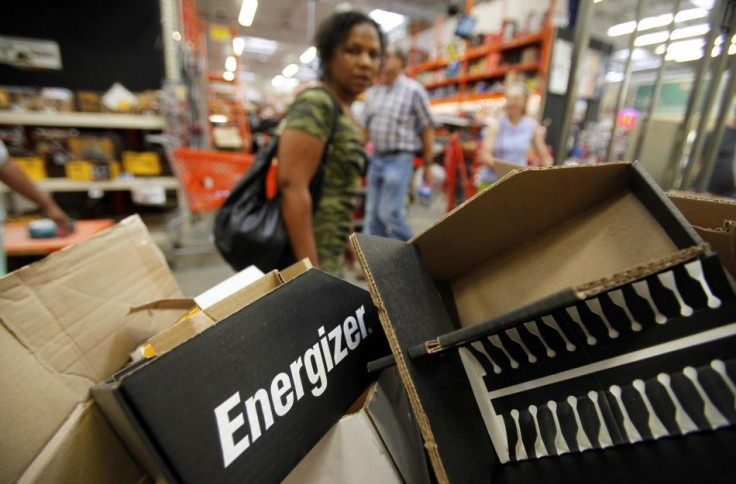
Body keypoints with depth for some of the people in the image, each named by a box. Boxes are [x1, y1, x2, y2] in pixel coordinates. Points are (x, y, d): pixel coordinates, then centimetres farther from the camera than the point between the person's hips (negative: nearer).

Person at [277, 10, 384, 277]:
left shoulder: (343, 111, 12)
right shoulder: (316, 104, -15)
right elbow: (292, 186, -24)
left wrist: (346, 242, 23)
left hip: (329, 254, 9)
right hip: (306, 255, -9)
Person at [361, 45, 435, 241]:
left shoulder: (414, 90, -3)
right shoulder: (373, 93, 12)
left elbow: (427, 130, -3)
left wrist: (428, 165, -4)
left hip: (399, 159, -6)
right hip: (376, 158, 6)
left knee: (389, 213, -9)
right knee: (372, 214, 6)